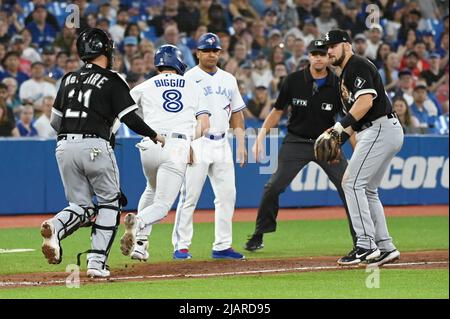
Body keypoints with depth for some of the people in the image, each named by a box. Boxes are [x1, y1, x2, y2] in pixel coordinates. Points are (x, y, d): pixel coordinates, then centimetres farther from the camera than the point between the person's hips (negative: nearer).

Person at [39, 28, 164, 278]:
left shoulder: (69, 79, 16)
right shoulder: (112, 81, 0)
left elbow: (55, 121, 18)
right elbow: (131, 118, -4)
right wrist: (154, 135, 12)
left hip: (65, 146, 5)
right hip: (95, 147, -5)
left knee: (81, 206, 13)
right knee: (110, 203, 11)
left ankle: (56, 227, -21)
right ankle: (97, 263, -1)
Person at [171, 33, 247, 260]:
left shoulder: (228, 79, 15)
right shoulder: (189, 79, -3)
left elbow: (237, 114, 19)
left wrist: (241, 145, 10)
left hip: (222, 144, 6)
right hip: (197, 144, -6)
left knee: (227, 195, 3)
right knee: (189, 196, -7)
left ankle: (222, 245, 9)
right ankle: (181, 246, -3)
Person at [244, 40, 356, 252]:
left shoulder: (337, 85, -7)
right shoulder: (293, 81, -6)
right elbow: (277, 111, 4)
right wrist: (261, 136, -6)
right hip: (296, 142, 0)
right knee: (273, 187, -9)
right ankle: (258, 236, 5)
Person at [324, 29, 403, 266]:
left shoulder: (358, 65, -8)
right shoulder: (345, 74, 23)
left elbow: (366, 102, -22)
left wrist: (341, 126, -24)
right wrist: (339, 138, 12)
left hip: (380, 129, -11)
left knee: (352, 183, -13)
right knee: (367, 189, 13)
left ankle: (366, 245, -17)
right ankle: (385, 247, 13)